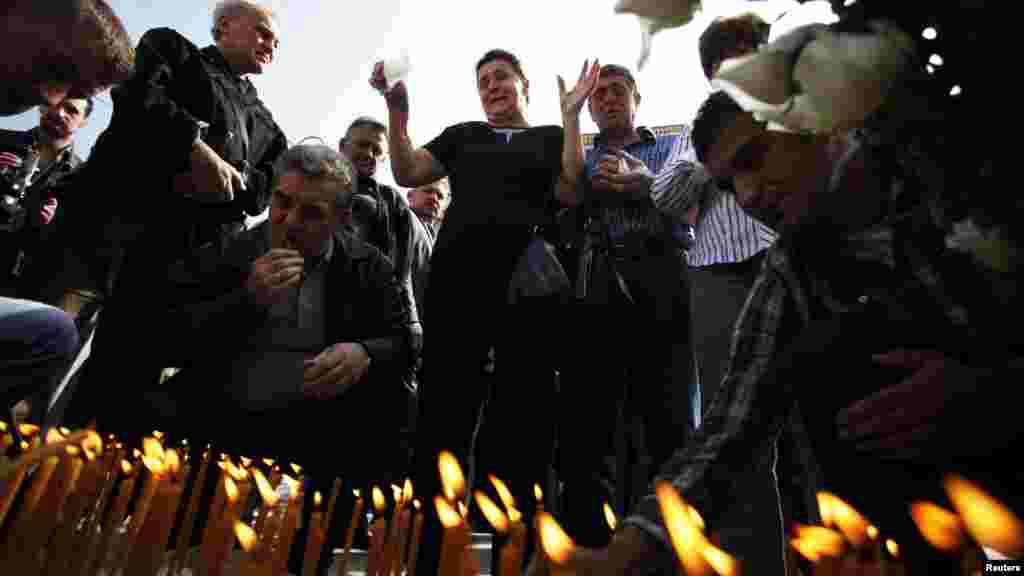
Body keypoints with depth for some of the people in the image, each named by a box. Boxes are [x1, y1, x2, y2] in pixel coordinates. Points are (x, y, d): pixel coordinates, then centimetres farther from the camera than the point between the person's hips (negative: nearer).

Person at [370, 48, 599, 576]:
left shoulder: (553, 137, 21)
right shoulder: (462, 135, 25)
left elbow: (571, 193, 3)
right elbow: (407, 174, 15)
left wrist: (571, 115, 1)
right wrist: (397, 110, 7)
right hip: (460, 271, 1)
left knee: (522, 409, 0)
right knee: (444, 403, -3)